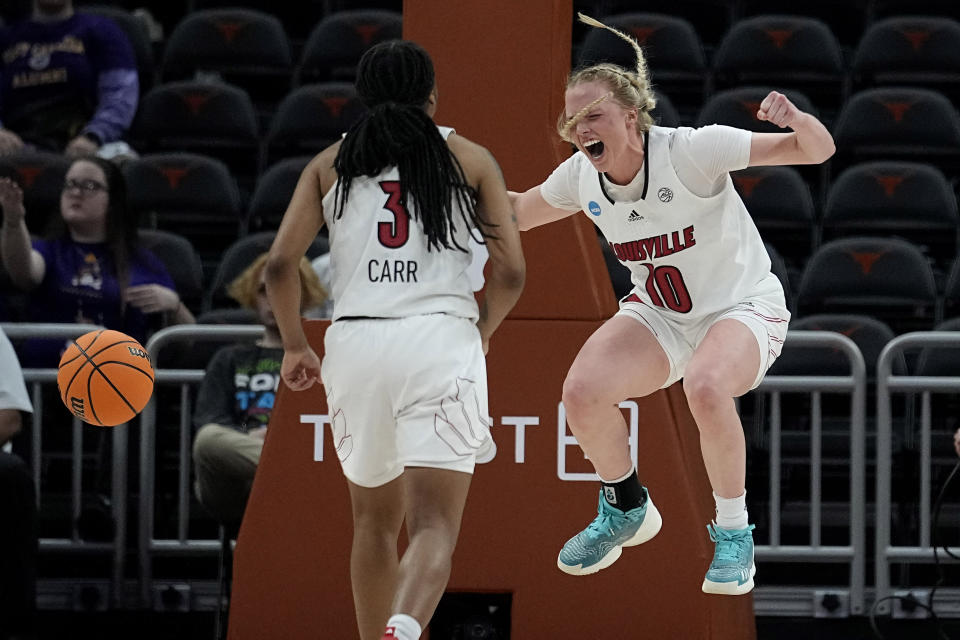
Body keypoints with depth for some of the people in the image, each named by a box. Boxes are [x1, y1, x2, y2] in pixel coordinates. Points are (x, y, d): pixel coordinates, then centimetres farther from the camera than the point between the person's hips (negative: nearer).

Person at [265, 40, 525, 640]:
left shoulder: (330, 162, 15)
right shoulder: (470, 158, 11)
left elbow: (280, 264, 5)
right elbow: (511, 270, 4)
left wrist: (295, 345, 20)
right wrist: (481, 332, 23)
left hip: (355, 342, 2)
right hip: (441, 339, -2)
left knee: (375, 519, 22)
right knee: (434, 527, -10)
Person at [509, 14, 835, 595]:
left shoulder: (690, 151, -24)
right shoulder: (580, 177, -8)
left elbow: (818, 151, -23)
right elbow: (520, 211, 15)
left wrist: (796, 121, -46)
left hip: (744, 308, -5)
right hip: (659, 316, 5)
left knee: (705, 386, -38)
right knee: (582, 392, -21)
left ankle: (735, 533, -15)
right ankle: (627, 510, 10)